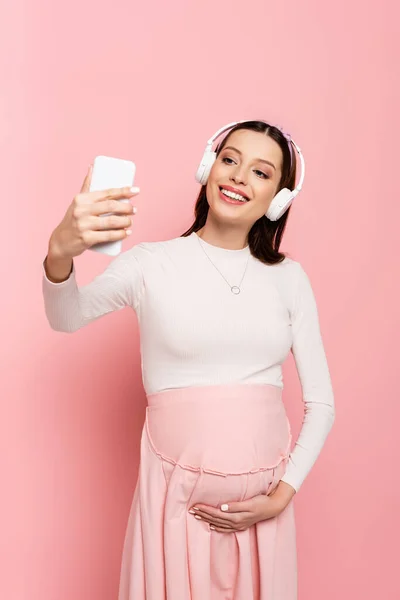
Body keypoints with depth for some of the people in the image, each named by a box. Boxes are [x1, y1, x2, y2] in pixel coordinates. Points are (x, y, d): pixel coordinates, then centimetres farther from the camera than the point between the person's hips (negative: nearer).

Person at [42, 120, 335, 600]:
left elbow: (321, 403, 3)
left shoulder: (289, 277, 1)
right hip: (178, 493, -2)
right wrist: (60, 253, -42)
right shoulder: (152, 263, -6)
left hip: (264, 500, 3)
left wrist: (283, 495, -5)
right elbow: (67, 318, -22)